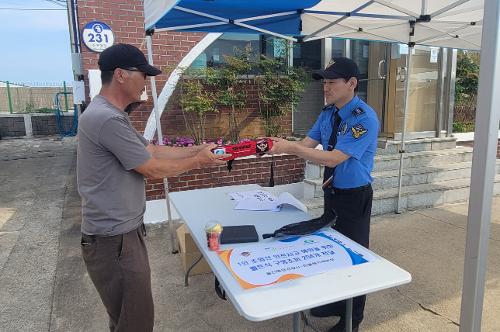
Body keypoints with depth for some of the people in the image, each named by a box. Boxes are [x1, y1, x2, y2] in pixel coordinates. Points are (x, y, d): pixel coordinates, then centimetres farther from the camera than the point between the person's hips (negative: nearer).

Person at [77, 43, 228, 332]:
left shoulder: (112, 114, 12)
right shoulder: (107, 119, -23)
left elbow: (153, 151, 12)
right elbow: (154, 169, -17)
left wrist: (196, 150, 5)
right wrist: (199, 161, -4)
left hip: (123, 231, 10)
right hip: (115, 239, -10)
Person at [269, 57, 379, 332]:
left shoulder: (364, 118, -23)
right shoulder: (328, 113, 2)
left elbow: (334, 158, -29)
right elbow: (307, 143, -2)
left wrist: (291, 147, -33)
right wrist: (282, 144, -20)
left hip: (354, 196, -7)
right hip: (332, 192, 8)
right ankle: (336, 302, 44)